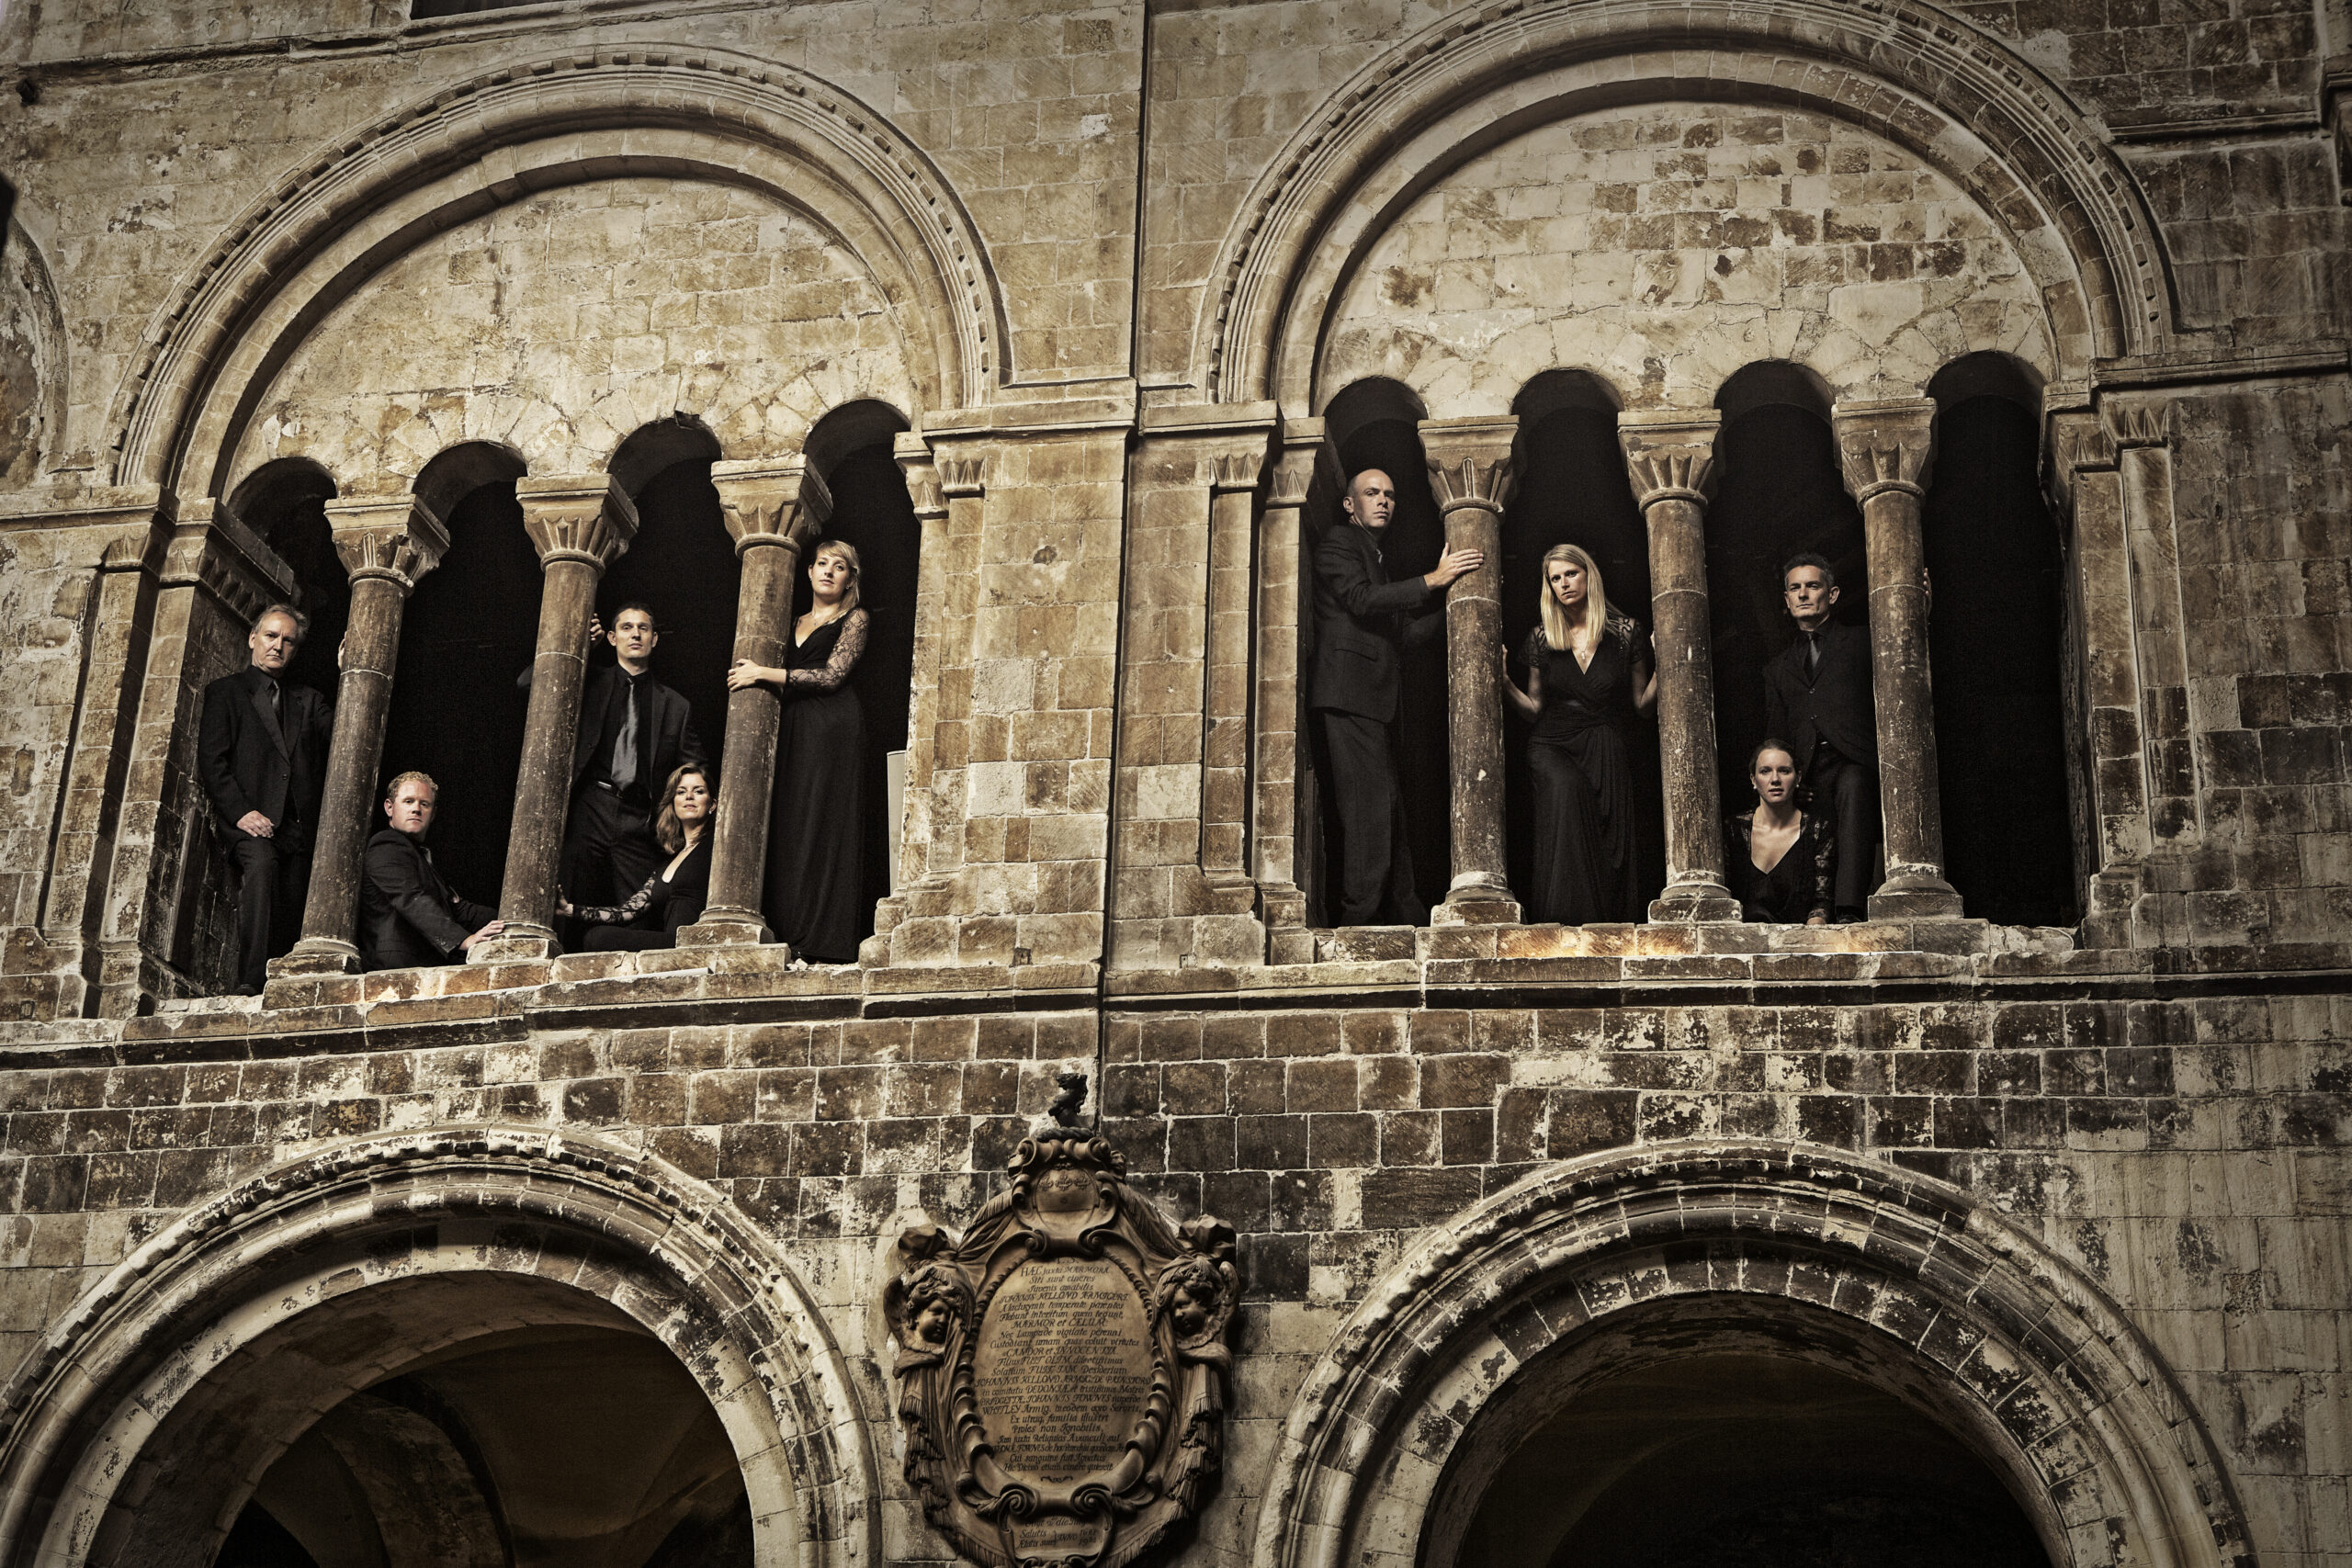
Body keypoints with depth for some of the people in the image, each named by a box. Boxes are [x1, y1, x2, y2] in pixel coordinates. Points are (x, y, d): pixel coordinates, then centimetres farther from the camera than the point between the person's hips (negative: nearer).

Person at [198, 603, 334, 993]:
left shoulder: (307, 701, 25)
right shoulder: (225, 691, 14)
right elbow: (210, 761, 3)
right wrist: (241, 811, -11)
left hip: (296, 825, 5)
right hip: (247, 818, -5)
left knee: (291, 915, -7)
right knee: (261, 861, -32)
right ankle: (251, 979, -40)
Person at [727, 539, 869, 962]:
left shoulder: (854, 619, 6)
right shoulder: (796, 625, 24)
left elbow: (831, 675, -7)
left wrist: (762, 673, -6)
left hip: (832, 726, -6)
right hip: (794, 729, 6)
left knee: (824, 820, -12)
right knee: (789, 824, -3)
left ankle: (824, 938, -16)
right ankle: (794, 934, -6)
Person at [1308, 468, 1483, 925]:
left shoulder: (1375, 556, 30)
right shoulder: (1338, 543, 2)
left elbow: (1401, 632, 26)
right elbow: (1361, 599, -14)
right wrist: (1433, 580, -15)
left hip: (1376, 699, 10)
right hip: (1350, 694, -10)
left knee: (1389, 812, 5)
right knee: (1368, 805, -16)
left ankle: (1405, 920, 4)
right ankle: (1362, 916, -18)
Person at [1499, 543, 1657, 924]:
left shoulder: (1626, 632, 6)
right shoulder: (1541, 638, 10)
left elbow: (1641, 703, 12)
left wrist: (1661, 669, -4)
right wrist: (1505, 683, 0)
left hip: (1606, 752, 1)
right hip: (1552, 746, -1)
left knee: (1609, 833, -22)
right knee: (1567, 786, -32)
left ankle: (1605, 920, -13)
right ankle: (1571, 913, -34)